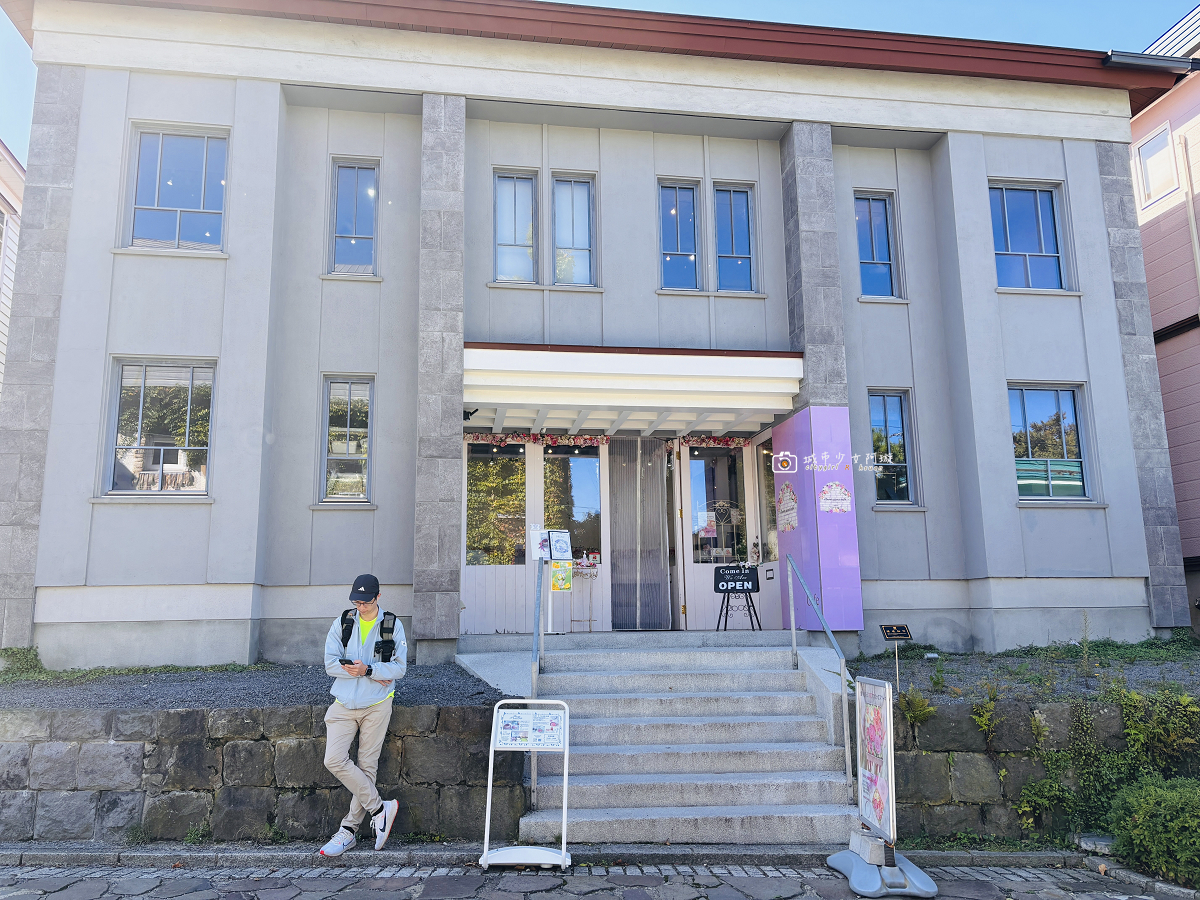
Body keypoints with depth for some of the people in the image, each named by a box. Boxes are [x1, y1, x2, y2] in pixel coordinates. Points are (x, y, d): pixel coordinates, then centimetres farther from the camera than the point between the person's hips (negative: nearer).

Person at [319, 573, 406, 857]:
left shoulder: (393, 625, 2)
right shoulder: (342, 623, 6)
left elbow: (399, 668, -3)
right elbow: (330, 664, -1)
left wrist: (368, 669, -19)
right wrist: (366, 673, -12)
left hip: (377, 704, -2)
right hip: (344, 704, 2)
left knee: (367, 766, 2)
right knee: (334, 760, -13)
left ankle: (349, 829, 16)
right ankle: (380, 808, 0)